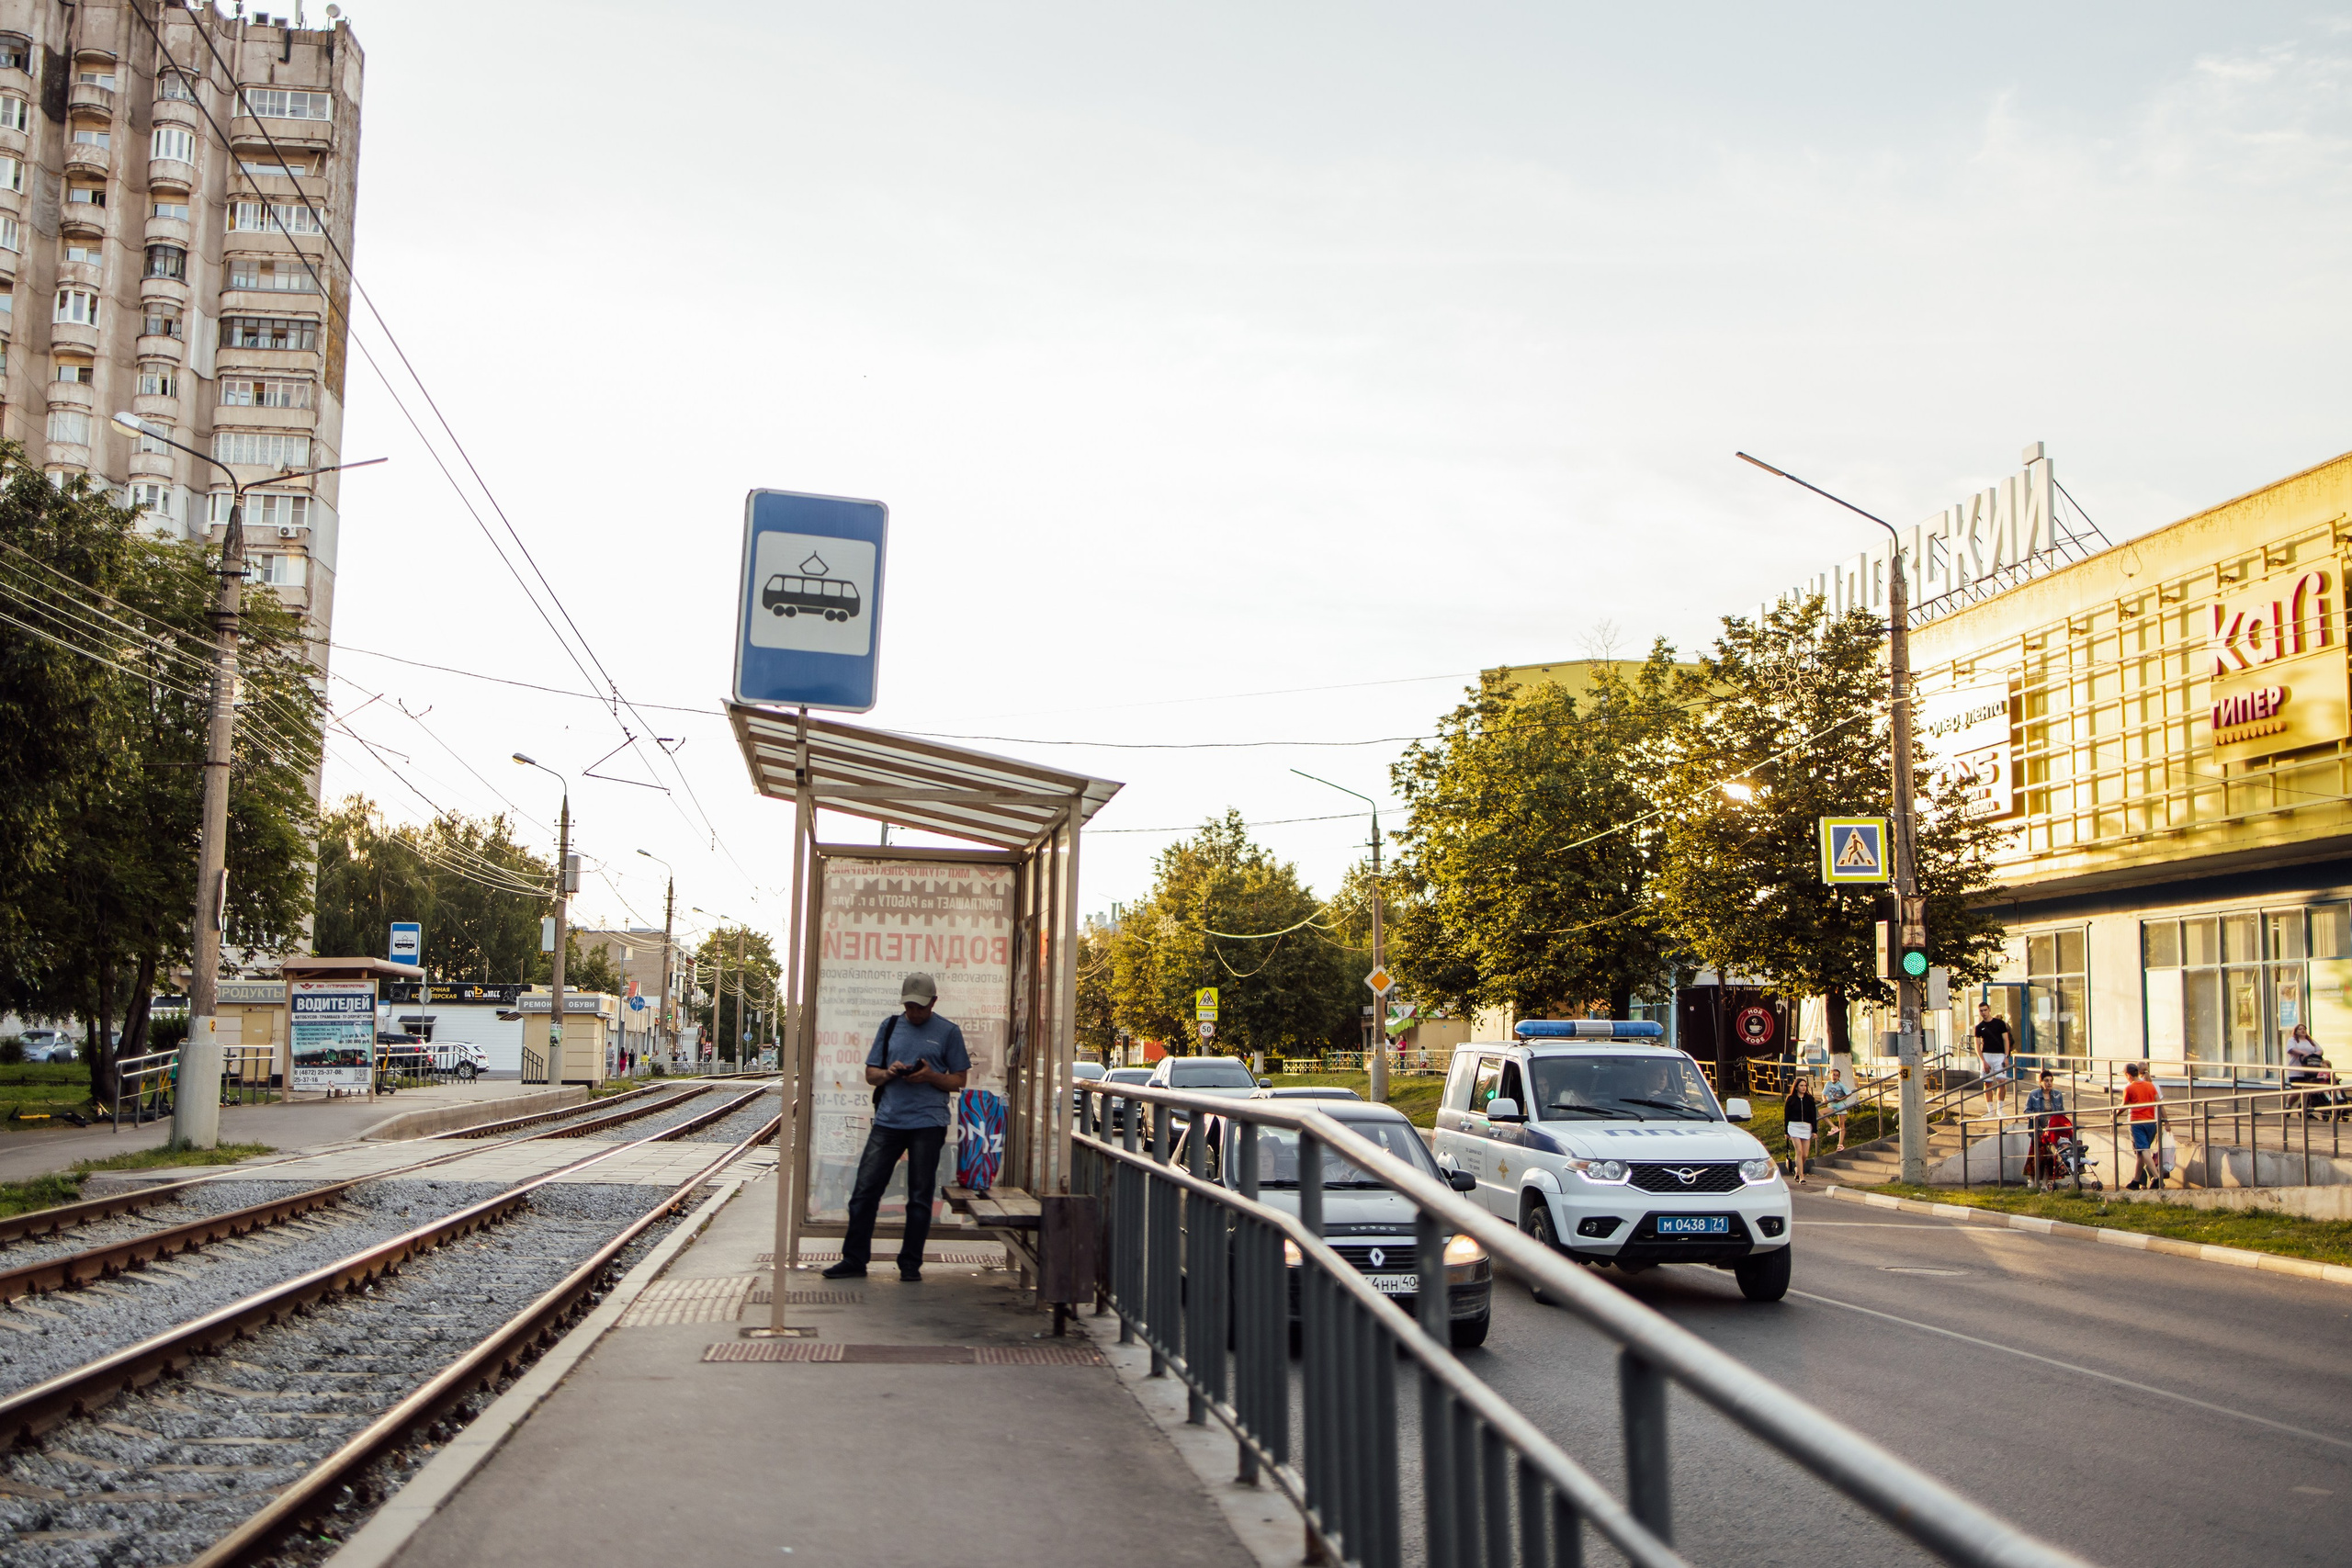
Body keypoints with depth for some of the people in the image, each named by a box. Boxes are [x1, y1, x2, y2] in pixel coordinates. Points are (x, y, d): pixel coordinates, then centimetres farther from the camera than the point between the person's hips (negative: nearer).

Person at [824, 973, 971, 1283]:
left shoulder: (948, 1032, 4)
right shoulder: (890, 1026, 13)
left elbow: (959, 1080, 4)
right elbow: (870, 1073, 16)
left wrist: (930, 1076, -13)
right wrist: (888, 1073, -7)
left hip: (928, 1124, -3)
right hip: (888, 1120, 3)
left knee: (920, 1197, 2)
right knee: (865, 1189, 0)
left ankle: (910, 1264, 11)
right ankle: (854, 1260, 8)